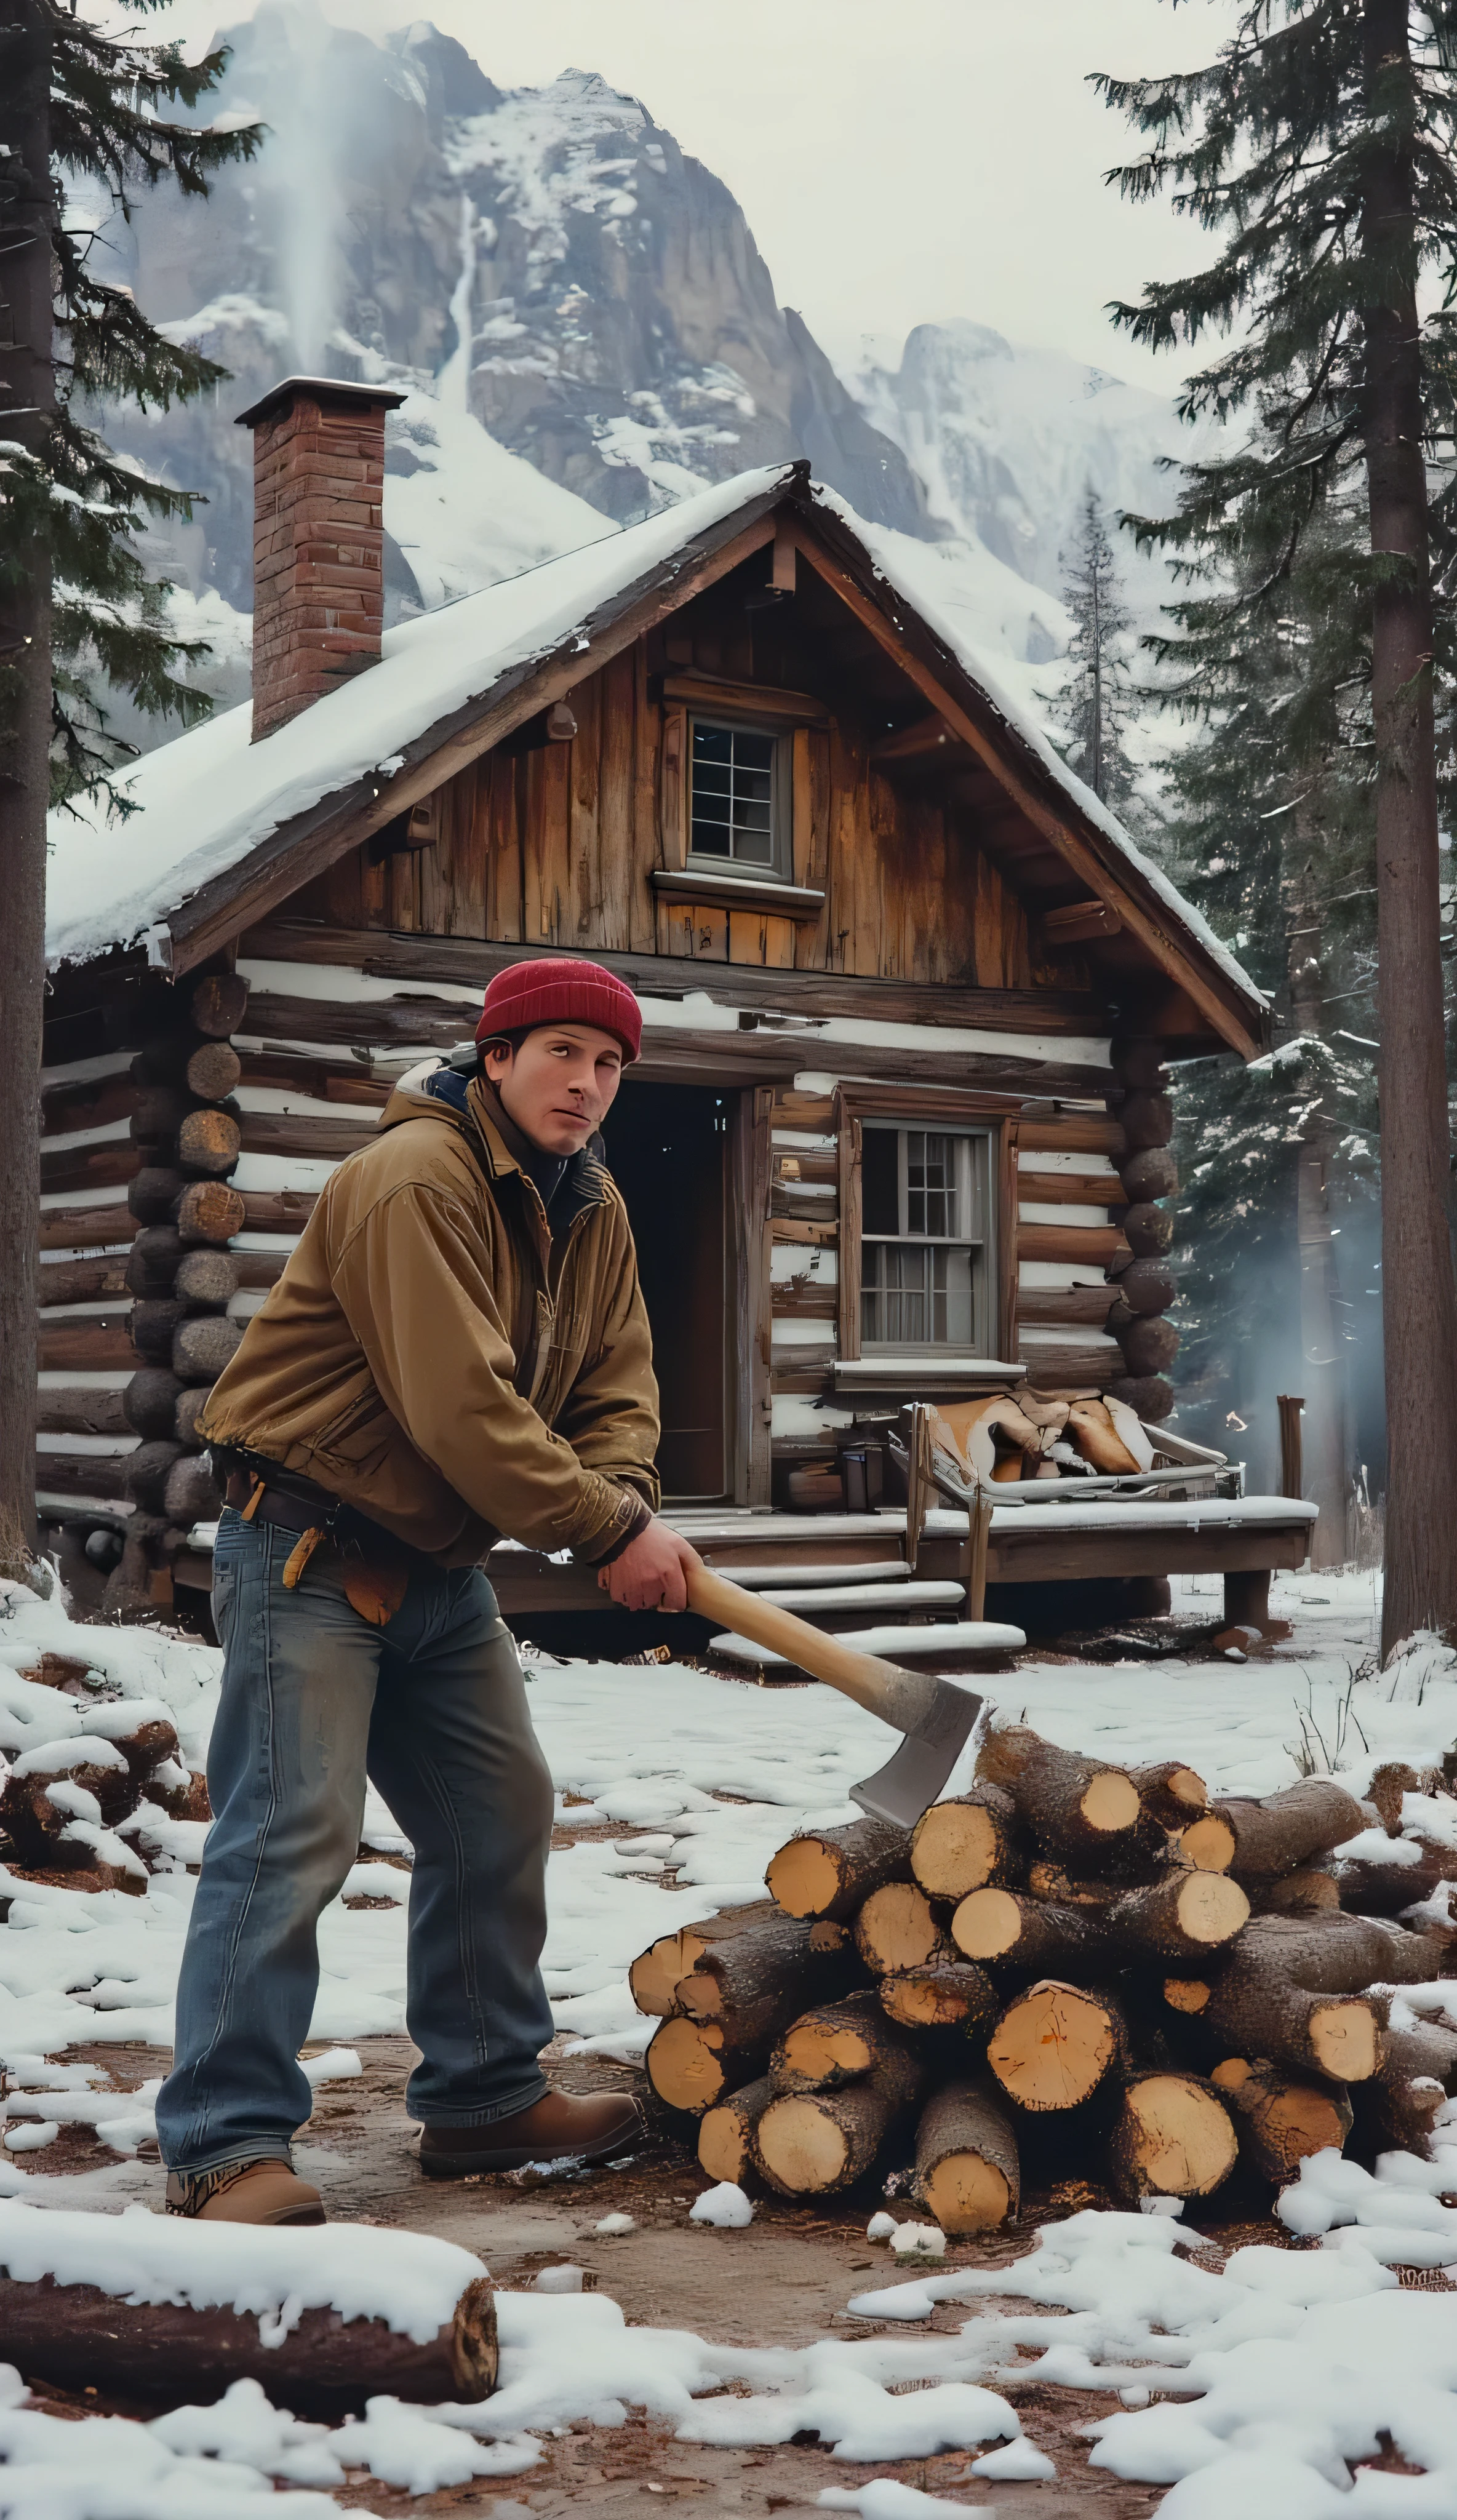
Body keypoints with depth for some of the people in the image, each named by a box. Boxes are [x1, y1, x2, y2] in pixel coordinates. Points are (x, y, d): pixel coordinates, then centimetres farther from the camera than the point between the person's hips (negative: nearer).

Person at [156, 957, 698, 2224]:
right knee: (292, 1834, -12)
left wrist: (628, 1503, -17)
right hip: (310, 1547, -9)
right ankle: (227, 2145, -5)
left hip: (441, 1563, 9)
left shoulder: (592, 1209, 9)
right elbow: (460, 1407, -28)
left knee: (502, 1819, 12)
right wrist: (608, 1531, -24)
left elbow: (617, 1387, 4)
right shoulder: (415, 1182, -21)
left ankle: (484, 2098, 25)